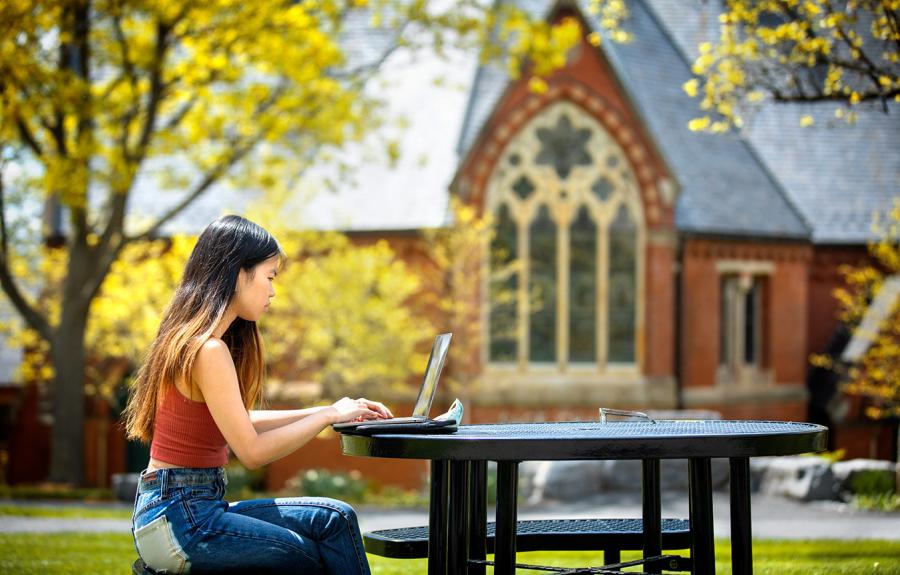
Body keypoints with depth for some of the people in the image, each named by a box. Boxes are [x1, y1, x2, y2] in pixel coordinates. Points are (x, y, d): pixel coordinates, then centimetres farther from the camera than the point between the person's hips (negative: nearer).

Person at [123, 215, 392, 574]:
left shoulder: (187, 339, 12)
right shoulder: (208, 350, -18)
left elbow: (239, 424, 20)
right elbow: (251, 451, -16)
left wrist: (329, 411, 15)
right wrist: (329, 415, -5)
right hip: (180, 521, -9)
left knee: (334, 520, 4)